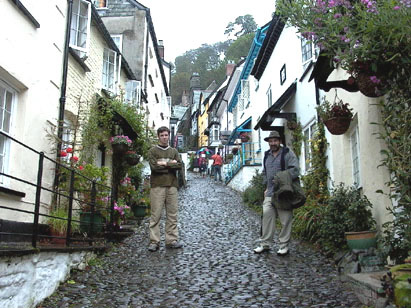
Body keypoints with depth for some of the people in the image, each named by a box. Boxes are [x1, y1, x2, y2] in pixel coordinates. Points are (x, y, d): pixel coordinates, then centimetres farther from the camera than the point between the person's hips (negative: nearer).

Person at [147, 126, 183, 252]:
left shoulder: (174, 151, 16)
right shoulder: (153, 151, 5)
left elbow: (180, 165, 1)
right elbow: (154, 166, -10)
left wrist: (164, 164, -7)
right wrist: (171, 164, -5)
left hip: (172, 185, 4)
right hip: (157, 185, -3)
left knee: (172, 214, 4)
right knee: (156, 214, -3)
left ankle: (172, 240, 10)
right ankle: (154, 241, 1)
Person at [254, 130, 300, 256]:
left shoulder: (287, 153, -3)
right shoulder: (266, 155, 18)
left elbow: (295, 170, -12)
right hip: (270, 193, 5)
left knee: (285, 221, 1)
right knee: (267, 216, 0)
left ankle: (284, 246, 10)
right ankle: (265, 244, 9)